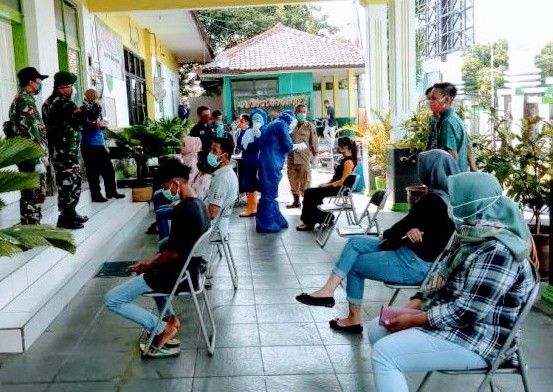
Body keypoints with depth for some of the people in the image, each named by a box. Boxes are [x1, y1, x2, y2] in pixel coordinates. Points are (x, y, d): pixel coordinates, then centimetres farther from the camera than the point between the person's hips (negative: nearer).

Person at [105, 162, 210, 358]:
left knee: (111, 299, -3)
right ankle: (170, 318, 25)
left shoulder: (182, 209, -25)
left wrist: (148, 265, -6)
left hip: (175, 275, -10)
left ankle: (162, 329, 0)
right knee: (152, 273, 39)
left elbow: (173, 252, -23)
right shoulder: (200, 205, 5)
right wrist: (151, 262, 12)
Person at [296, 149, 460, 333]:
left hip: (415, 264, -9)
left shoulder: (431, 200, -24)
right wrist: (410, 230, -11)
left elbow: (394, 233, -14)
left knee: (355, 265, 7)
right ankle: (328, 290, 5)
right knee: (356, 242, 7)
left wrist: (387, 234, 7)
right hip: (418, 256, 9)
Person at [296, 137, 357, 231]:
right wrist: (326, 183, 7)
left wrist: (327, 185, -16)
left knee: (310, 193, -13)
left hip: (339, 188, -10)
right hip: (335, 186, 10)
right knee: (310, 193, 3)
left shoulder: (348, 161, -15)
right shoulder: (344, 159, 16)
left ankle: (309, 224, -4)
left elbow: (343, 181, -21)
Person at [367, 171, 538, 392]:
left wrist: (415, 320, -20)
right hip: (449, 320, 11)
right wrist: (414, 304, -2)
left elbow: (467, 312, -27)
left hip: (475, 341, -10)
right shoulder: (474, 237, 8)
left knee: (383, 353, -20)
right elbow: (443, 279, 13)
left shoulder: (497, 252, -24)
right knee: (377, 330, 10)